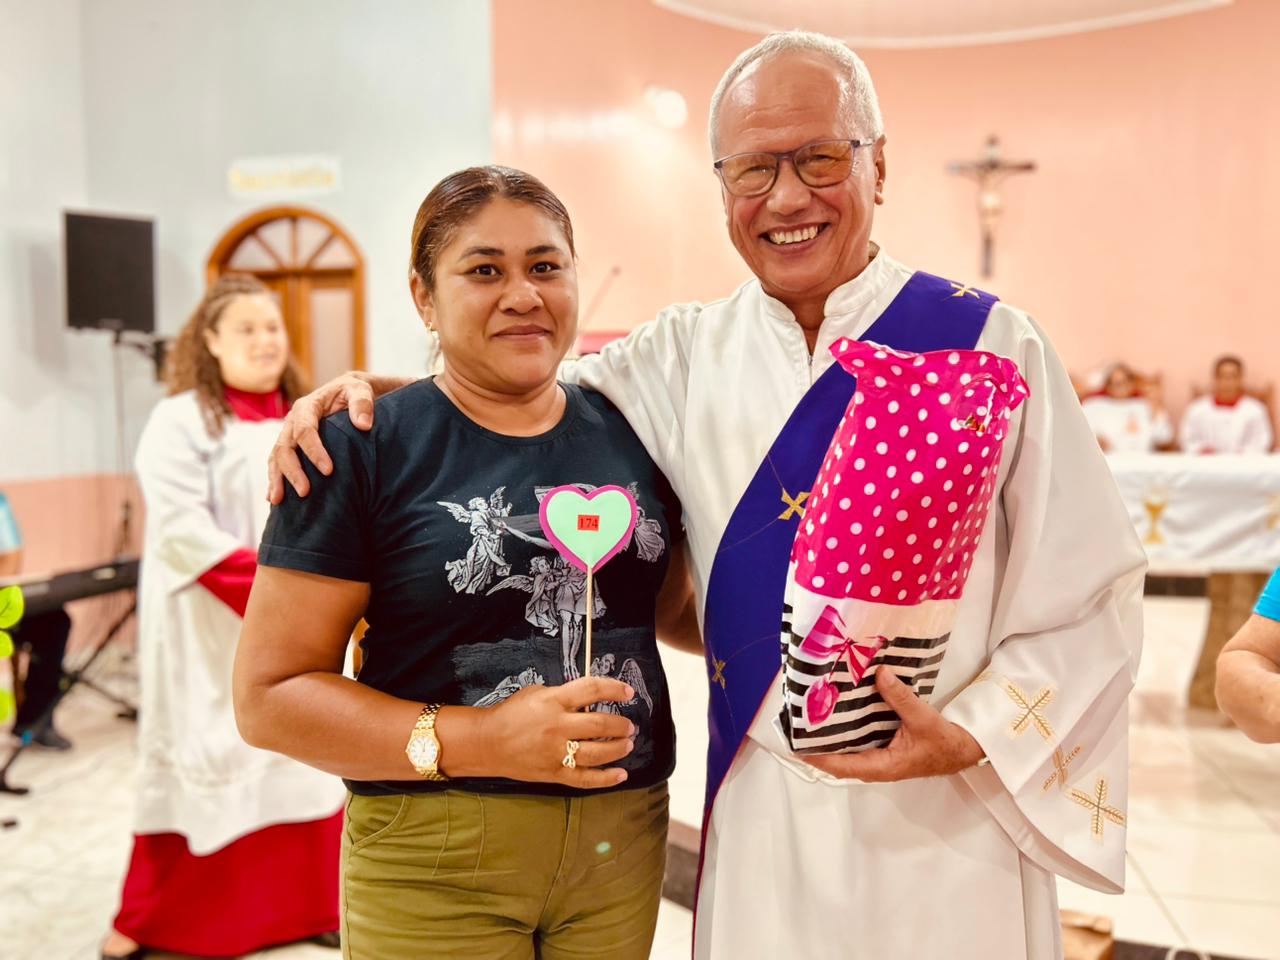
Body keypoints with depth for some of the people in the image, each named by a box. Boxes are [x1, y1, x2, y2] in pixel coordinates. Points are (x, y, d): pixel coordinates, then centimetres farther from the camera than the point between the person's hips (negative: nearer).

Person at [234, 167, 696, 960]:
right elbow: (269, 695, -11)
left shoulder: (629, 433, 4)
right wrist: (475, 742, -21)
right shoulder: (364, 449, -9)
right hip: (432, 862, -4)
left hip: (624, 836, 4)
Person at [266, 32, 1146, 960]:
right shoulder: (690, 355, 0)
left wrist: (969, 737, -17)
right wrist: (366, 388, -6)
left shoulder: (989, 344, -7)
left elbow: (1089, 596, -6)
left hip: (948, 822, -2)